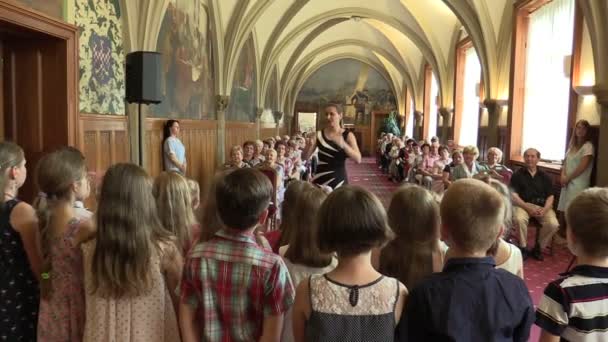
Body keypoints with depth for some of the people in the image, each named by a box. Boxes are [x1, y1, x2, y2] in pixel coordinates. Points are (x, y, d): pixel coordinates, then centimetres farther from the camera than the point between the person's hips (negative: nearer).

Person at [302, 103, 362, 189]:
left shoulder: (348, 135, 0)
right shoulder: (319, 135, 3)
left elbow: (358, 159, -12)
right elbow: (304, 157, 2)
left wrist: (343, 144, -26)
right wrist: (309, 146, -19)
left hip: (339, 180, -1)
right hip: (320, 180, 1)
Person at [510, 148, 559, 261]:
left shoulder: (545, 177, 14)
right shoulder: (517, 175, 5)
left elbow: (550, 196, 8)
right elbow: (514, 196, -3)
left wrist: (544, 209, -13)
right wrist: (528, 208, -16)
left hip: (542, 206, 2)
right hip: (523, 204, -2)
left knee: (553, 224, -25)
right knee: (519, 219, -35)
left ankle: (538, 247, 1)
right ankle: (523, 247, -11)